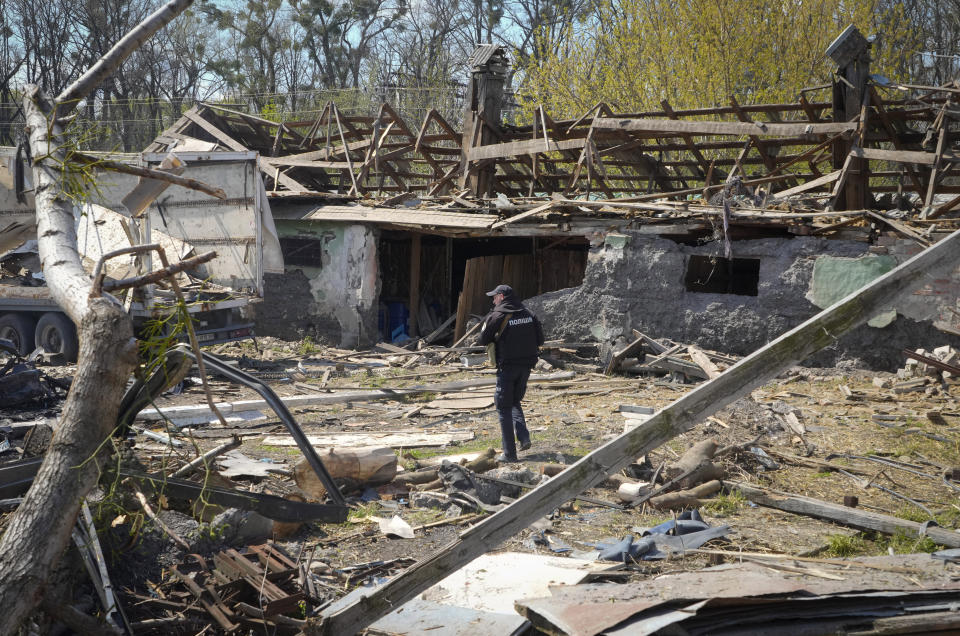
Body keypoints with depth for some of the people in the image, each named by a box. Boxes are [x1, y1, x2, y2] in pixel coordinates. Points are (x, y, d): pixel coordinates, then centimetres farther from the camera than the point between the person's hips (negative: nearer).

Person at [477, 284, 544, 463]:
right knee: (515, 401, 24)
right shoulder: (528, 314, 5)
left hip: (507, 366, -5)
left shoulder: (497, 316, -12)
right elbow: (540, 340, 7)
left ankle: (509, 453, 1)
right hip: (526, 366, 5)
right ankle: (524, 437, 6)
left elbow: (483, 340, -6)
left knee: (504, 407, 3)